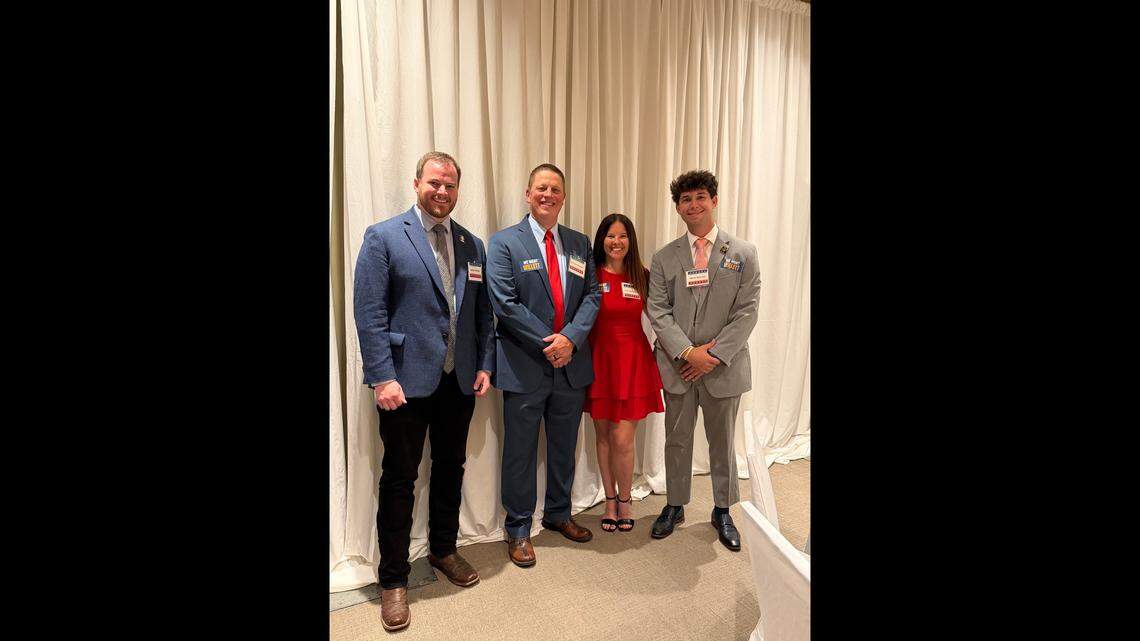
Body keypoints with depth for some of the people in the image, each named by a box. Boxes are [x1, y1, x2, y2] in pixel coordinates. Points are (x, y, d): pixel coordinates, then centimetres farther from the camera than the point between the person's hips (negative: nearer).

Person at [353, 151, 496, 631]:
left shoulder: (472, 245, 10)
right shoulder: (383, 237, -5)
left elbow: (483, 313, 12)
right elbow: (369, 314, -11)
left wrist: (485, 365, 4)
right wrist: (383, 377, -16)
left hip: (459, 380, 5)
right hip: (407, 380, -5)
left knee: (451, 468, 17)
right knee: (399, 479, 6)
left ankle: (443, 550, 38)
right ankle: (393, 580, 21)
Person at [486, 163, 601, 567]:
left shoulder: (579, 243, 9)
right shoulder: (504, 243, -5)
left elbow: (591, 295, 4)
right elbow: (505, 304, -13)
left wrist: (571, 338, -13)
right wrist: (547, 345, -16)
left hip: (571, 363, 5)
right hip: (525, 366, -4)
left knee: (564, 448, 18)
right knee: (520, 452, 8)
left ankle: (558, 515, 38)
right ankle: (517, 529, 25)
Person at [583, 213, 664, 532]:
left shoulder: (642, 276, 2)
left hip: (633, 360, 0)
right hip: (599, 359, 0)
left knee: (622, 439, -2)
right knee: (603, 436, 11)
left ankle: (624, 501, 22)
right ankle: (610, 500, 29)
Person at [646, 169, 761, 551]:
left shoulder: (742, 254, 0)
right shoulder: (664, 258, 3)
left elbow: (747, 312, -6)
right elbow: (657, 311, -3)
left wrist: (714, 355, -15)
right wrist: (687, 352, -15)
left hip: (724, 367, -1)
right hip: (677, 365, 1)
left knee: (722, 441, 13)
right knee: (677, 440, 13)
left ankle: (722, 512, 31)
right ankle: (675, 506, 31)